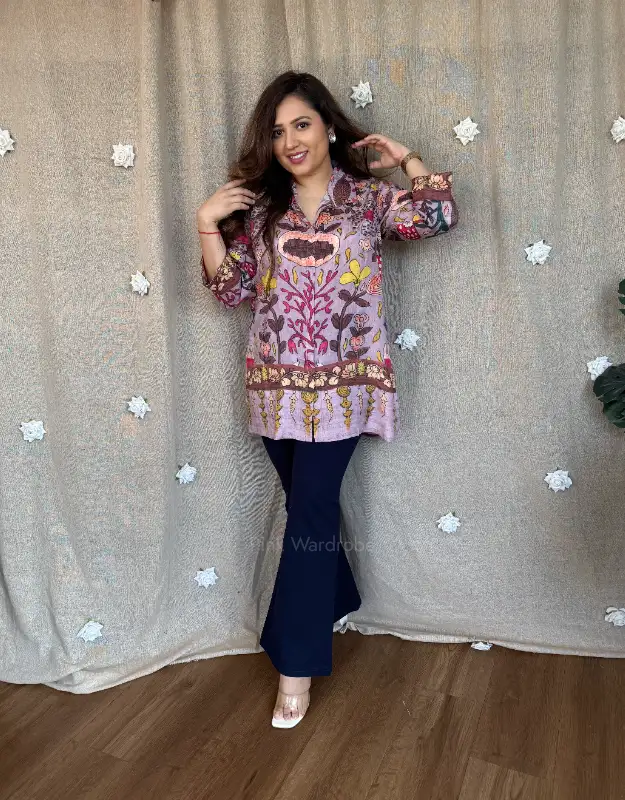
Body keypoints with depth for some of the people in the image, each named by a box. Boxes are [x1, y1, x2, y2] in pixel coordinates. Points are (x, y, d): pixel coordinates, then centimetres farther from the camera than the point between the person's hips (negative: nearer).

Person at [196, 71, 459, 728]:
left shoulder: (369, 197, 4)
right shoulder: (259, 207, 8)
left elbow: (439, 218, -10)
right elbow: (231, 291, 3)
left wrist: (406, 158, -2)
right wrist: (208, 223, -6)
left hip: (342, 383, -3)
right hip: (276, 383, 3)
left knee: (310, 512, -4)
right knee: (310, 504, 15)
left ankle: (297, 665, 10)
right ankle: (335, 603, 41)